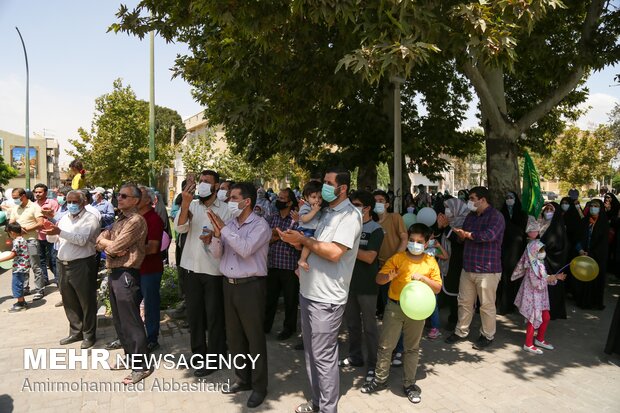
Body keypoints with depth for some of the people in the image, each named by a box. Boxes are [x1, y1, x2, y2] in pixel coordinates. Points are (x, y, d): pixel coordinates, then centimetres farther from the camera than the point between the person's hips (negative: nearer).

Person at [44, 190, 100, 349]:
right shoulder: (64, 218, 13)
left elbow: (81, 239, -22)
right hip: (63, 264, 7)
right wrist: (50, 230, -7)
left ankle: (89, 334, 17)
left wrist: (59, 232, -28)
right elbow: (52, 239, 15)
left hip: (83, 265, -7)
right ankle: (75, 332, 31)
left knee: (86, 301, 3)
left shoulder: (90, 219, -8)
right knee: (69, 301, 16)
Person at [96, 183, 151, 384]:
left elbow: (115, 247, -18)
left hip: (126, 275, -10)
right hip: (114, 273, 10)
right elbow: (99, 241, 10)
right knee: (119, 320, 19)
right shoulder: (120, 220, 16)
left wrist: (106, 242, 2)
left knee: (131, 322, -3)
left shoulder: (136, 221, -14)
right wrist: (109, 245, -10)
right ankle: (129, 356, 34)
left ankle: (141, 366, 7)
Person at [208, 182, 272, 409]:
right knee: (234, 336, 16)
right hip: (229, 285, 7)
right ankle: (242, 379, 34)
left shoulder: (260, 225, -11)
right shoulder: (230, 224, 9)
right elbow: (217, 253, 7)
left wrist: (224, 229, -19)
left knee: (254, 337, 4)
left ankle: (259, 386, 20)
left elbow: (245, 249, -26)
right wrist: (217, 234, -11)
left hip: (251, 286, -7)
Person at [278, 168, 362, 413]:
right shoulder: (326, 212, 14)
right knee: (311, 353, 19)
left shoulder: (350, 215, -14)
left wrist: (303, 240, -14)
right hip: (309, 291, 9)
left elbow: (334, 253, -24)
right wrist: (298, 242, -2)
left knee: (324, 357, 2)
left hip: (326, 298, -9)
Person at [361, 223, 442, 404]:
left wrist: (423, 278, -15)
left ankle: (409, 383, 29)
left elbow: (437, 288, 1)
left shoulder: (431, 262, 1)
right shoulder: (397, 258, -3)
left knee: (412, 348, 13)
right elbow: (379, 279, -5)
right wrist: (389, 276, -26)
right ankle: (380, 379, 24)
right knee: (385, 345, 6)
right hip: (395, 307, 0)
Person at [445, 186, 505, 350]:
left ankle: (487, 335, 23)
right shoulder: (471, 216, 14)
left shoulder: (495, 216, -11)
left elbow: (489, 235, -28)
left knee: (487, 305, 5)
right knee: (464, 302, 14)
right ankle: (461, 331, 28)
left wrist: (467, 234, -15)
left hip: (487, 270, -7)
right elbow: (461, 235, 16)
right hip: (468, 267, 7)